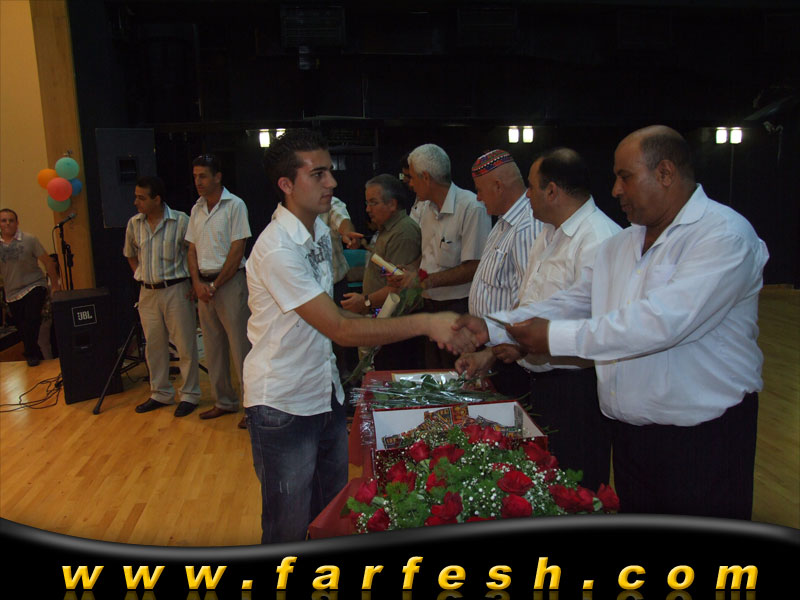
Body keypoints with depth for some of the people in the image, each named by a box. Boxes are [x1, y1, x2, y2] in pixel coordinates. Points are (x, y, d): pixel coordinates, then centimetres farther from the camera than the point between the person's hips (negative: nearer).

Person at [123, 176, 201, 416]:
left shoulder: (180, 221, -10)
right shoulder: (134, 224, 6)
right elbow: (130, 255, 22)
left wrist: (194, 283, -12)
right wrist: (141, 275, 12)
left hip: (176, 290, -5)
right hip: (147, 293, 6)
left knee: (185, 345, 1)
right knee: (154, 346, 13)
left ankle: (190, 395, 13)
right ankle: (160, 394, 26)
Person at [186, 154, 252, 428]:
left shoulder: (235, 205, -7)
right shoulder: (197, 208, 12)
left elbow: (236, 251, -11)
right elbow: (192, 249, 13)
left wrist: (215, 285, -12)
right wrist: (197, 283, -2)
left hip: (230, 281, -7)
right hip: (203, 284, 7)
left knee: (240, 346, -4)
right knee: (213, 347, 12)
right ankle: (224, 401, 25)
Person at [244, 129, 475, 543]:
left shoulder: (321, 231, 5)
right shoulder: (276, 250, -24)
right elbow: (340, 330, -28)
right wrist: (426, 323, -30)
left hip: (326, 396, 8)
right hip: (283, 406, -8)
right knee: (289, 528, 8)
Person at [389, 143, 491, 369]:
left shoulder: (472, 207, -17)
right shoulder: (428, 208, 11)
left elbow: (474, 268, -20)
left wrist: (427, 281, -20)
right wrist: (413, 270, 1)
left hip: (458, 307, -8)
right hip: (431, 304, 8)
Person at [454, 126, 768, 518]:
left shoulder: (725, 235, -16)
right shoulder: (620, 245, 10)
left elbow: (662, 321, -28)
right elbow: (572, 303, 11)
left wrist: (556, 337, -24)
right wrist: (492, 329, -1)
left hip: (702, 440, -7)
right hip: (628, 433, 7)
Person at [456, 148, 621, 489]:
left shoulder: (598, 240, -19)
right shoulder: (549, 235, 13)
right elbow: (524, 309, 18)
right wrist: (489, 355, 11)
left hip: (576, 390, -9)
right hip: (540, 382, 9)